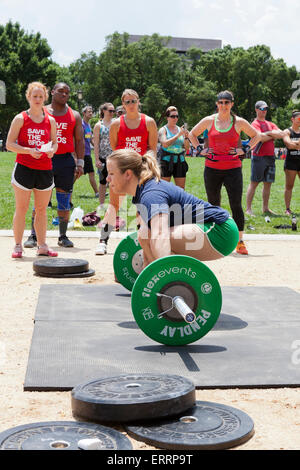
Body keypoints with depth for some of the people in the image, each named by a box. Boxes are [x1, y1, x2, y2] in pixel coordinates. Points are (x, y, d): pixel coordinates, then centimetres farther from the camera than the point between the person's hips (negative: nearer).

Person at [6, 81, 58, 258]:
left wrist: (52, 150, -6)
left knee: (42, 209, 9)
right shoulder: (20, 119, 0)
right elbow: (9, 144, -3)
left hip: (45, 169, 3)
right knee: (21, 208, -1)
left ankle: (42, 245, 17)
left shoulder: (50, 121, 9)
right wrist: (29, 151, -17)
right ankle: (18, 246, 7)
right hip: (24, 168, -3)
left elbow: (55, 142, 17)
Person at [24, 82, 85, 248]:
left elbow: (79, 141, 10)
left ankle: (63, 236, 12)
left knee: (64, 202, 4)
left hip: (66, 161, 1)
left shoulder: (74, 116, 11)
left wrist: (80, 163, 1)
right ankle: (33, 236, 3)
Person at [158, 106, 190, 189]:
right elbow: (165, 144, -17)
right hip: (167, 160, -4)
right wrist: (178, 135, -18)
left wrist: (186, 137, -8)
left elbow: (187, 148, 10)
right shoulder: (163, 130, 1)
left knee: (181, 188, 4)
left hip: (180, 161, 4)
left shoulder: (180, 129, 12)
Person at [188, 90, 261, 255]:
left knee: (236, 205, -8)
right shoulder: (209, 121, 3)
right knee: (213, 205, 9)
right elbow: (192, 134, 18)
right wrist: (200, 150, 5)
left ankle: (240, 242, -2)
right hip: (212, 168, 2)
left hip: (233, 168, -1)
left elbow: (256, 136, 13)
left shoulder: (239, 122, 1)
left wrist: (244, 150, 1)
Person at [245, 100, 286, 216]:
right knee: (254, 183, -6)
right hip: (259, 157, -7)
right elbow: (261, 137, -19)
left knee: (268, 184, 9)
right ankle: (248, 209, -5)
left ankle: (265, 208, 16)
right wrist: (273, 136, -2)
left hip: (270, 157, 7)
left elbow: (281, 134, 5)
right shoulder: (255, 124, -3)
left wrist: (268, 133, -7)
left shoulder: (270, 124, 19)